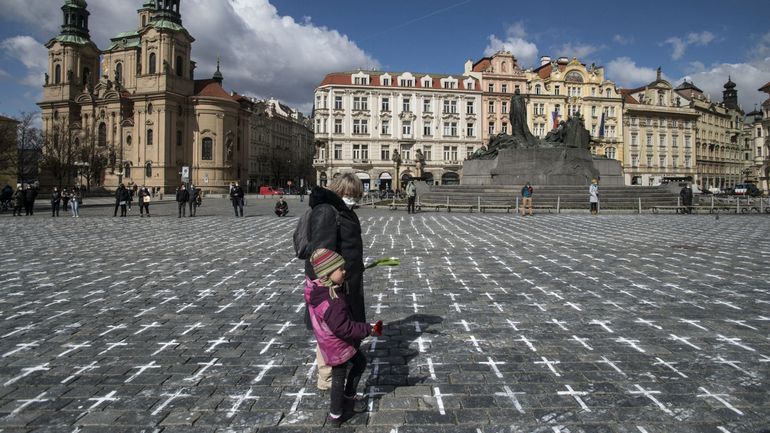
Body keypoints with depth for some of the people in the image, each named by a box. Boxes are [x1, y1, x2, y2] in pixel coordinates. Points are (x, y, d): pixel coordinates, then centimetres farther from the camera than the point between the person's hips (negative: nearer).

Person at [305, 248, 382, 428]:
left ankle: (348, 398, 41)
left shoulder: (316, 289, -7)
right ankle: (335, 416, 29)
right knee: (339, 378, 10)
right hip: (338, 346, -9)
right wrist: (369, 329, -26)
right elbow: (344, 328, -32)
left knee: (360, 362, 25)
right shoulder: (333, 303, -36)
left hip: (334, 343, 9)